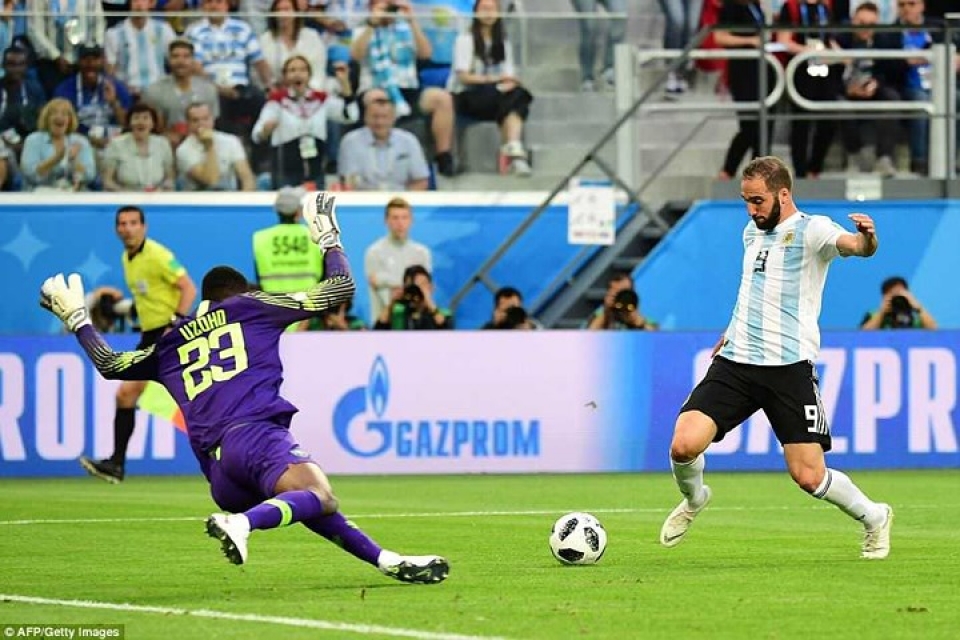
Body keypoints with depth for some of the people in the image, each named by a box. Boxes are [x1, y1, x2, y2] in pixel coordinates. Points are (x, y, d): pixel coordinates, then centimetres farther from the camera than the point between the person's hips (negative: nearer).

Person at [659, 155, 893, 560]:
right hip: (735, 361, 5)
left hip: (789, 367, -5)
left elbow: (854, 245, -26)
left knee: (808, 476, -7)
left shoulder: (810, 231, -6)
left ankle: (874, 518, 21)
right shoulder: (752, 232, 17)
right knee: (684, 445, -14)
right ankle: (693, 500, 20)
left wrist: (867, 239, -47)